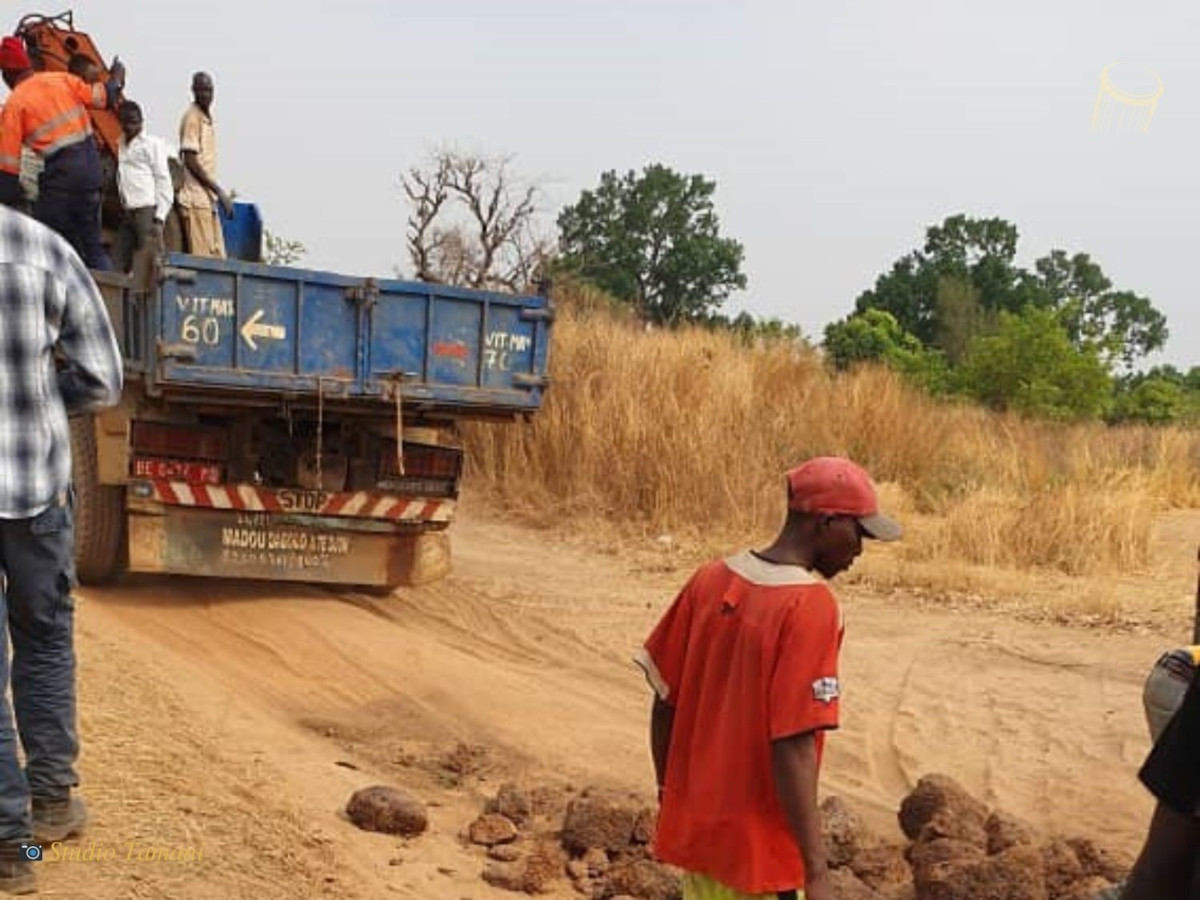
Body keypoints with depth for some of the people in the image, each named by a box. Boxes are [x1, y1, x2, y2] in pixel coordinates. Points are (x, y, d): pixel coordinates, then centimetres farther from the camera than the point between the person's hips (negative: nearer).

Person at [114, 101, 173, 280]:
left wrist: (159, 218, -12)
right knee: (120, 265, 1)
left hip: (147, 210, -6)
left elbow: (164, 182, -3)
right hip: (127, 212, 6)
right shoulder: (121, 145, 20)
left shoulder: (153, 144, 2)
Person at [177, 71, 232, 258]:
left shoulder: (207, 117, 17)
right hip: (196, 200, -9)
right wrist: (219, 192, -17)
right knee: (202, 259, -11)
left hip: (208, 200, 9)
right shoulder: (192, 117, -10)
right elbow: (190, 161, -16)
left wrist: (217, 194, 16)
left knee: (218, 259, 7)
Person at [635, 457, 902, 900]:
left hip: (694, 831, 7)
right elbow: (793, 749, -24)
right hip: (760, 845, -7)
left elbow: (665, 703, 5)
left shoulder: (711, 579, 0)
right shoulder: (811, 606, -20)